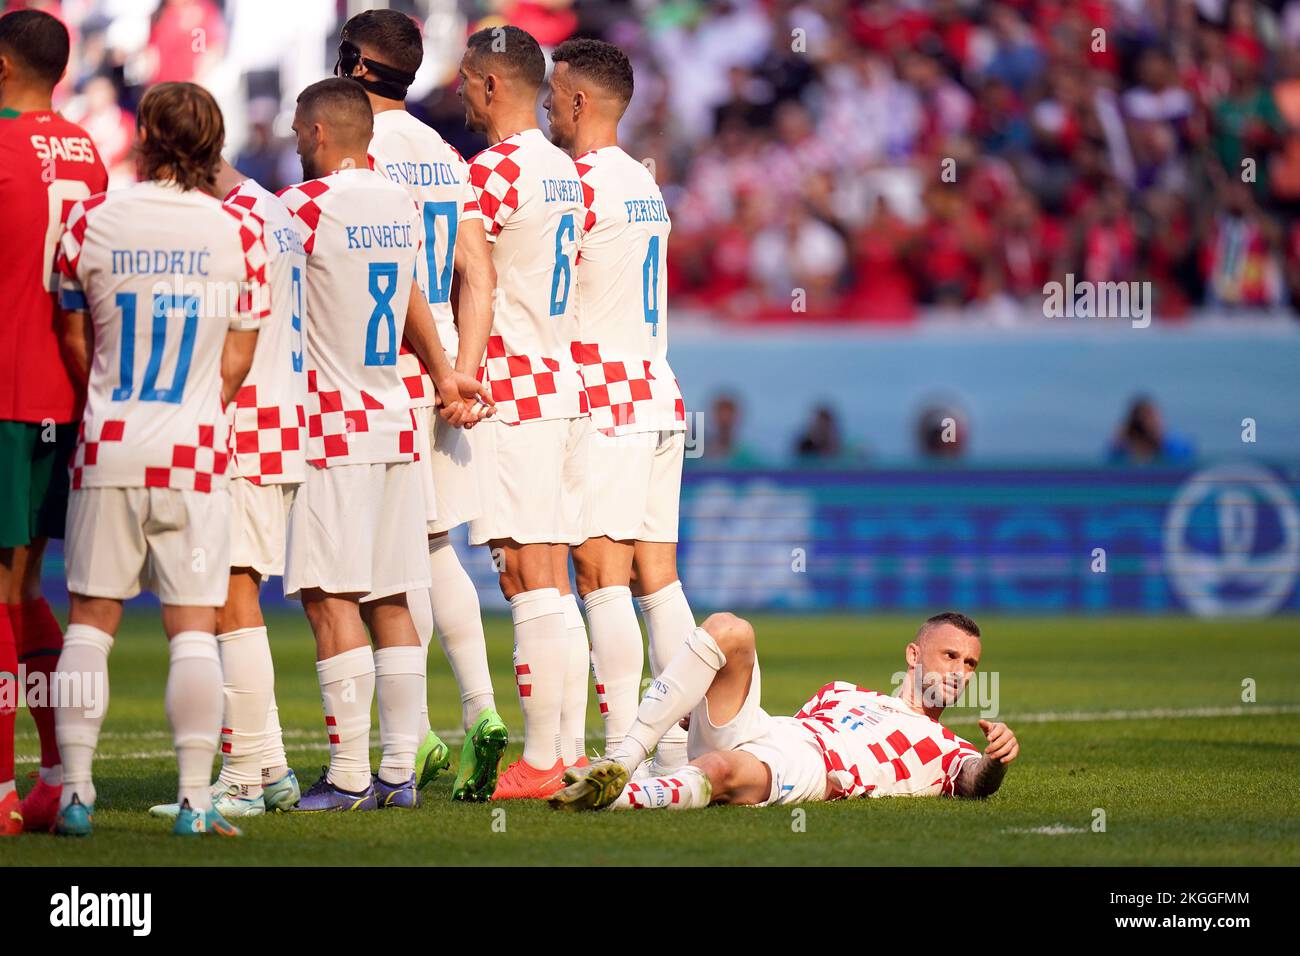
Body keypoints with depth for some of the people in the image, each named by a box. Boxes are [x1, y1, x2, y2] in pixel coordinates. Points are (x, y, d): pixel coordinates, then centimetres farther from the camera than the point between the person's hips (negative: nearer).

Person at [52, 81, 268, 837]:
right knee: (194, 625, 2)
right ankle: (196, 797, -3)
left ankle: (76, 789, 4)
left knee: (91, 618, 8)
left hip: (108, 447, 1)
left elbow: (75, 343, 7)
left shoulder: (92, 221, -2)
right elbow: (236, 363, 1)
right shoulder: (239, 230, -3)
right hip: (196, 449, -1)